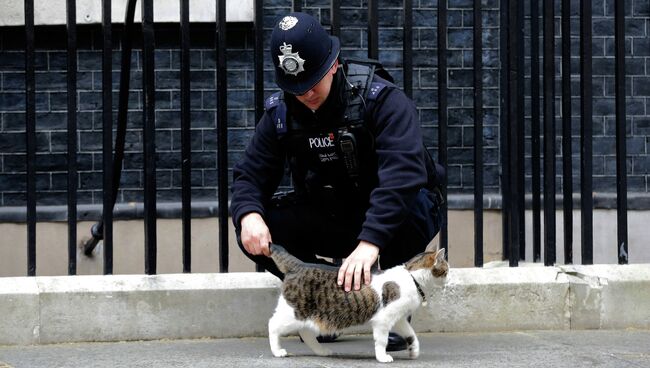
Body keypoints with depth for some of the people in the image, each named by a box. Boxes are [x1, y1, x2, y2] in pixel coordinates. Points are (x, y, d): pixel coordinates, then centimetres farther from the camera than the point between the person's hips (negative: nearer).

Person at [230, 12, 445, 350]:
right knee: (252, 234, -21)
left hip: (389, 220, -4)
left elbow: (402, 173, -36)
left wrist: (370, 243, -50)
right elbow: (250, 175, -3)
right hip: (331, 223, 4)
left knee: (408, 204, -39)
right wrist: (249, 215, -29)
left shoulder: (381, 100, -22)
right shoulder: (280, 112, -5)